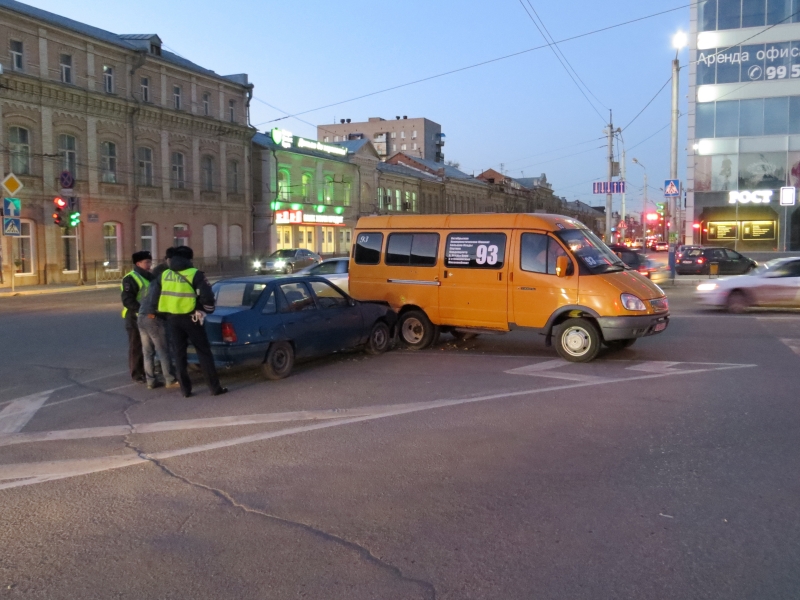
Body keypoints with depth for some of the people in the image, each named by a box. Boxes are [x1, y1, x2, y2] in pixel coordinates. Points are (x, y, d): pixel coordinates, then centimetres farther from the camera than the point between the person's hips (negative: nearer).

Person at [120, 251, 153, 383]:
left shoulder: (149, 277, 15)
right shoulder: (130, 278, -12)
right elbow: (127, 300, -19)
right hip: (135, 318, -8)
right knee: (136, 347, 0)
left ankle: (146, 372, 24)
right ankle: (137, 374, 7)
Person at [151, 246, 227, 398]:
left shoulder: (164, 276, 8)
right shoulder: (195, 274, -8)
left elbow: (155, 298, 11)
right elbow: (207, 296, -15)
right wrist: (207, 309, 3)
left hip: (172, 319, 4)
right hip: (191, 318, -4)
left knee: (179, 354, 11)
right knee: (204, 352, 3)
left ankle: (186, 390, 12)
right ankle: (215, 388, 3)